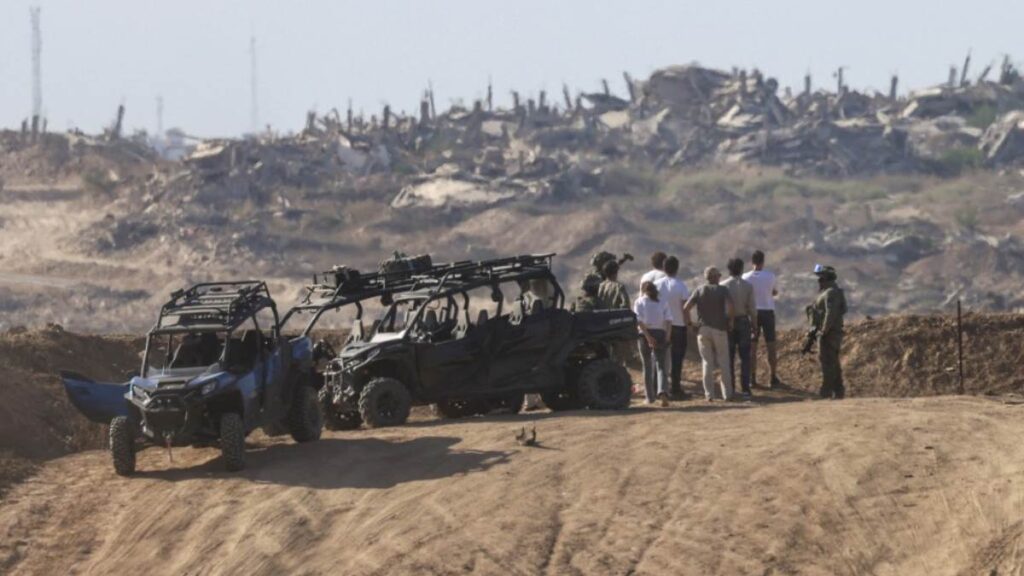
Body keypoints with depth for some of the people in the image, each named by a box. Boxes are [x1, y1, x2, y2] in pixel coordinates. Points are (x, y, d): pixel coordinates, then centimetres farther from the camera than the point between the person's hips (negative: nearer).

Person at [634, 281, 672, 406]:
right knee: (660, 366, -1)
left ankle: (650, 397, 12)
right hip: (660, 334, 1)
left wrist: (648, 337, -13)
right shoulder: (662, 303, 10)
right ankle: (662, 391, -25)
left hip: (646, 334, -1)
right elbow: (668, 320, -2)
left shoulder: (639, 302, 3)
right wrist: (667, 337, -6)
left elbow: (639, 321, -10)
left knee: (647, 366, 9)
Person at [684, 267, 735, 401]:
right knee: (723, 362, 7)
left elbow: (685, 308, -5)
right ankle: (727, 393, 8)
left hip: (703, 330, 2)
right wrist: (729, 322, -7)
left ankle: (709, 394, 4)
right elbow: (729, 306, -19)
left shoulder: (699, 291, 5)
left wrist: (690, 323, 3)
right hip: (720, 330, -2)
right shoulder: (723, 290, -2)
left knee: (707, 362, 6)